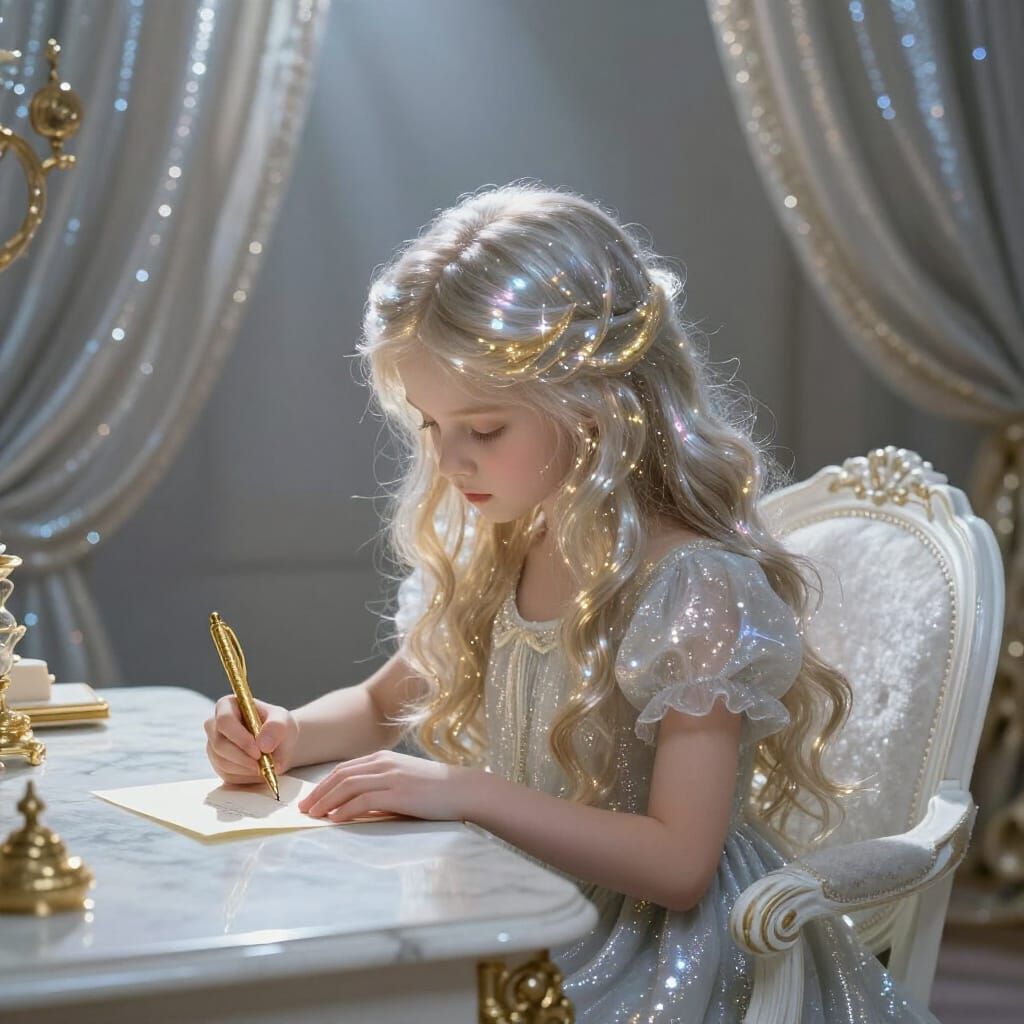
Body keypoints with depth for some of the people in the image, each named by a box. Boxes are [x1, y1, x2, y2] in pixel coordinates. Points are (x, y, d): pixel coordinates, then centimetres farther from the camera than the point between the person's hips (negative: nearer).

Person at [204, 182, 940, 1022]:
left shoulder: (694, 585, -18)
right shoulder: (493, 560, 4)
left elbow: (678, 867, -22)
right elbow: (382, 705, 21)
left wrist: (469, 792, -26)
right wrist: (290, 733, 0)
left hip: (670, 947, -7)